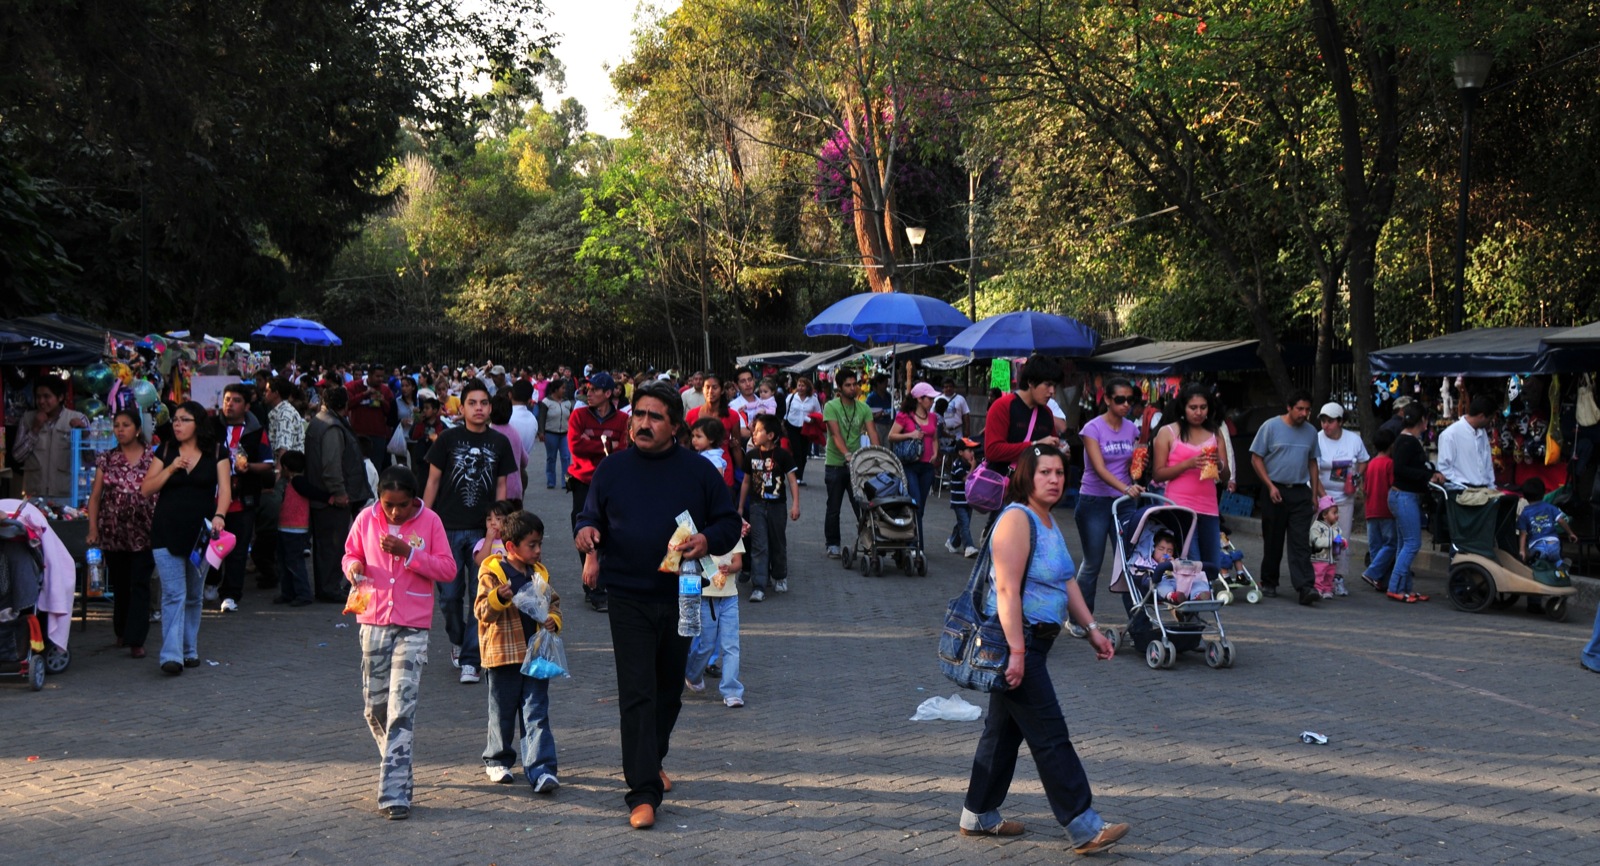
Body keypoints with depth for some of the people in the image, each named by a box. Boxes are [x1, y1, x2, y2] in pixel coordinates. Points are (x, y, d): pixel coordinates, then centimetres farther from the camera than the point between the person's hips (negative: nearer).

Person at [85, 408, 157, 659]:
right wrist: (93, 528, -2)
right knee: (119, 584, 13)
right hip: (113, 533, 3)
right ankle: (122, 631, 29)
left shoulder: (152, 459, 0)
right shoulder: (106, 459, 7)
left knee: (140, 586, -7)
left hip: (143, 532, -3)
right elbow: (95, 496, 7)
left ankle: (136, 640, -8)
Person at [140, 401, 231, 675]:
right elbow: (146, 489, 4)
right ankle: (171, 655, -15)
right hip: (167, 532, -1)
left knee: (194, 596, 11)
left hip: (200, 532, 1)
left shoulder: (216, 454, 4)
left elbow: (224, 489, -5)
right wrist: (170, 469, -10)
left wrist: (219, 515, -23)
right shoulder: (165, 451, 7)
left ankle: (190, 651, 22)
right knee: (173, 594, -10)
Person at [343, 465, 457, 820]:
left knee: (402, 709, -11)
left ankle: (394, 793, -12)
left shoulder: (429, 522, -4)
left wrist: (408, 553, -17)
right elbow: (351, 554, 15)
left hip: (413, 628, -3)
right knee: (375, 707, 9)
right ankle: (398, 769, 33)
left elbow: (448, 570, -5)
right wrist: (353, 566, -9)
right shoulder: (366, 519, 2)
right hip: (374, 623, 3)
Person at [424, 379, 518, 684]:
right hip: (448, 527, -1)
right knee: (450, 594, 3)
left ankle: (469, 659, 3)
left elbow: (501, 486, 10)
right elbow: (433, 481, 4)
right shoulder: (448, 439, 0)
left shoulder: (499, 443, 6)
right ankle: (457, 640, 31)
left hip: (483, 530, 1)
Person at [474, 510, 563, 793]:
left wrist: (553, 620, 0)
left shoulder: (539, 573, 11)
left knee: (537, 713, -3)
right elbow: (482, 611, -12)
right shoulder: (492, 573, -6)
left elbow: (553, 602, 21)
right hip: (504, 654, -4)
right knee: (503, 712, 10)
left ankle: (540, 769, -7)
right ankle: (497, 760, 29)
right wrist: (498, 597, -31)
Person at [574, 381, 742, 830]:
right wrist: (586, 531, -10)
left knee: (669, 689, 16)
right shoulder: (611, 469, 5)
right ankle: (643, 792, -10)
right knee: (637, 694, -9)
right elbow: (590, 515, 14)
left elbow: (729, 523, 6)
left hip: (680, 596, 2)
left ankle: (652, 761, 39)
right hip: (628, 596, -2)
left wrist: (708, 540, -15)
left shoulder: (699, 471, 3)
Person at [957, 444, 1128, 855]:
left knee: (1006, 728, 16)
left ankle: (979, 815, 25)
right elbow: (1007, 590, -23)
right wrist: (1017, 651, -26)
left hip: (1033, 641, 10)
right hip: (1015, 640, -10)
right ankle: (1084, 827, -4)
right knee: (1049, 734, -7)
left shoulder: (1048, 522, 14)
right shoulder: (1017, 519, -17)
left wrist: (1092, 629, 12)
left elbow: (1067, 582, 18)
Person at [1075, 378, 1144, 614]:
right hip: (1094, 503, -4)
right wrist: (1125, 488, -36)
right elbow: (1099, 468, -21)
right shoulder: (1093, 428, -9)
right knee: (1092, 563, 3)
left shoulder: (1132, 429, 6)